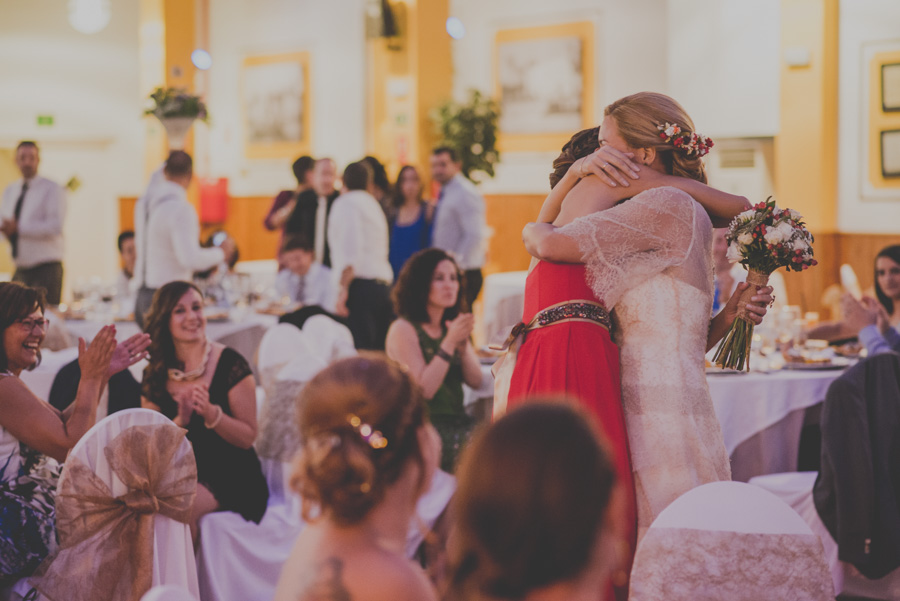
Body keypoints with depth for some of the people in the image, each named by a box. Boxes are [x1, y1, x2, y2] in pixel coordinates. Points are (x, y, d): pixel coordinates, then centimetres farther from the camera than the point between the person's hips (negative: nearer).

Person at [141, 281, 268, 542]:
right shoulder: (155, 375, 6)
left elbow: (248, 437, -7)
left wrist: (210, 413, -24)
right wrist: (180, 422, -15)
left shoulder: (230, 364, -6)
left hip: (230, 475, -3)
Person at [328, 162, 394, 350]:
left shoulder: (346, 202, -1)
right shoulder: (373, 205, 24)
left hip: (361, 284, -8)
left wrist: (344, 288, -18)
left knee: (360, 351, -14)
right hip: (383, 285, 8)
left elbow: (350, 250, -14)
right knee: (380, 352, 5)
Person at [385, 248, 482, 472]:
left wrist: (464, 343, -8)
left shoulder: (451, 326, 15)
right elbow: (424, 390, -14)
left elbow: (475, 381, 8)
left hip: (458, 423, 6)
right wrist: (450, 342, -16)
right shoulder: (404, 330, -5)